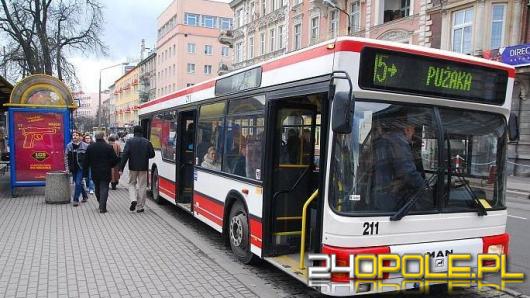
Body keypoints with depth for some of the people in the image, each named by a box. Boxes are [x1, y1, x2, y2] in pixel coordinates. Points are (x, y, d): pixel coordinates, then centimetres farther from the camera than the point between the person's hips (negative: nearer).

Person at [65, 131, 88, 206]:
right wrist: (67, 167, 4)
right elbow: (66, 157, 9)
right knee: (78, 183, 14)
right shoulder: (69, 146, 6)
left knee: (78, 183, -9)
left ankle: (76, 200, -2)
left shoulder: (85, 146, -5)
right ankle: (85, 196, 33)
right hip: (73, 168, 5)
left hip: (81, 167, -5)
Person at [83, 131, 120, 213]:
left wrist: (86, 167, 15)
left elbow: (86, 160, 3)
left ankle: (101, 204, 29)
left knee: (97, 189, 18)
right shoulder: (109, 147, -10)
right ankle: (102, 207, -7)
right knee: (104, 189, 0)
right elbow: (115, 160, -7)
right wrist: (110, 166, 10)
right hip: (105, 172, -3)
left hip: (94, 172, 3)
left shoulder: (90, 147, 0)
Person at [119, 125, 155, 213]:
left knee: (132, 184, 17)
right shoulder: (147, 142, -1)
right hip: (143, 168, 1)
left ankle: (133, 200, -6)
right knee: (142, 186, 7)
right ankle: (140, 207, 8)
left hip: (133, 167, -1)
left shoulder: (130, 141, -5)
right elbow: (152, 154, 2)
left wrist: (121, 168, -9)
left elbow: (125, 155, -10)